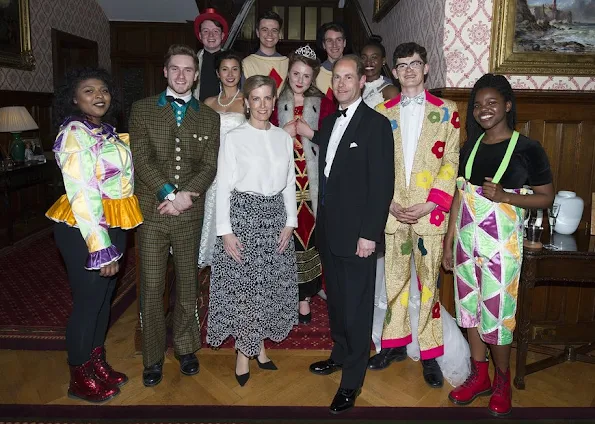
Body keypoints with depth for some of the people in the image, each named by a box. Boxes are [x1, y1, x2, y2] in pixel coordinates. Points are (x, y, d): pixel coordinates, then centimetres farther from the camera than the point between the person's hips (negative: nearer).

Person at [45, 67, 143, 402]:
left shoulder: (108, 132, 10)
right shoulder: (74, 133, -15)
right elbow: (83, 195, -22)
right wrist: (102, 249, -23)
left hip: (114, 224, 8)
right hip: (84, 228, -8)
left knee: (104, 297, 16)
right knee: (88, 302, 3)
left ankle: (98, 364, 34)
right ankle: (80, 379, 22)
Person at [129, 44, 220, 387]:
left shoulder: (209, 117, 9)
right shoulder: (143, 109, 6)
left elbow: (209, 166, 1)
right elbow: (142, 159, -4)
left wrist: (185, 196, -14)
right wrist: (169, 194, -14)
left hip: (190, 214, 1)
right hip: (151, 212, -1)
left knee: (187, 285, 11)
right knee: (151, 287, 4)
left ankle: (185, 348, 29)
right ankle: (153, 357, 20)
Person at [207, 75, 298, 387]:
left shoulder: (284, 138, 7)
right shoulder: (234, 138, -4)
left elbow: (289, 183, 9)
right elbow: (223, 186, -6)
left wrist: (289, 222, 2)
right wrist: (225, 230, -11)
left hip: (275, 215, 4)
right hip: (243, 213, -4)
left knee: (270, 284, 10)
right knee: (242, 283, 2)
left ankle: (259, 346, 28)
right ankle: (243, 352, 18)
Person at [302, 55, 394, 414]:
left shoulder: (376, 124, -10)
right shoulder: (330, 122, 13)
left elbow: (382, 184, -15)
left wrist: (369, 234, -18)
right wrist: (310, 135, 12)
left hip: (357, 234, -7)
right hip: (329, 230, 7)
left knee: (356, 306, 4)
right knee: (336, 299, 20)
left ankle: (352, 381, 19)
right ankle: (340, 354, 40)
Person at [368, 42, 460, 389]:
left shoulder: (446, 111, 4)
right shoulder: (383, 112, 8)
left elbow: (451, 162, -2)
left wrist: (430, 204, -11)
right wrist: (389, 203, -7)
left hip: (429, 213, -2)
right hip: (392, 212, 2)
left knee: (428, 281, 5)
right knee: (394, 279, 12)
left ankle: (430, 353, 19)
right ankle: (395, 343, 28)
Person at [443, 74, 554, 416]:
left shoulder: (528, 149, -7)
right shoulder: (471, 147, 7)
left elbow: (546, 197, -4)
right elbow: (460, 195, 9)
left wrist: (505, 196, -20)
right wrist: (449, 241, 9)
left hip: (501, 244, -5)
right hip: (467, 240, 5)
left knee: (496, 314, 2)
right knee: (470, 309, 13)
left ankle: (503, 381, 26)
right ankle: (480, 377, 31)